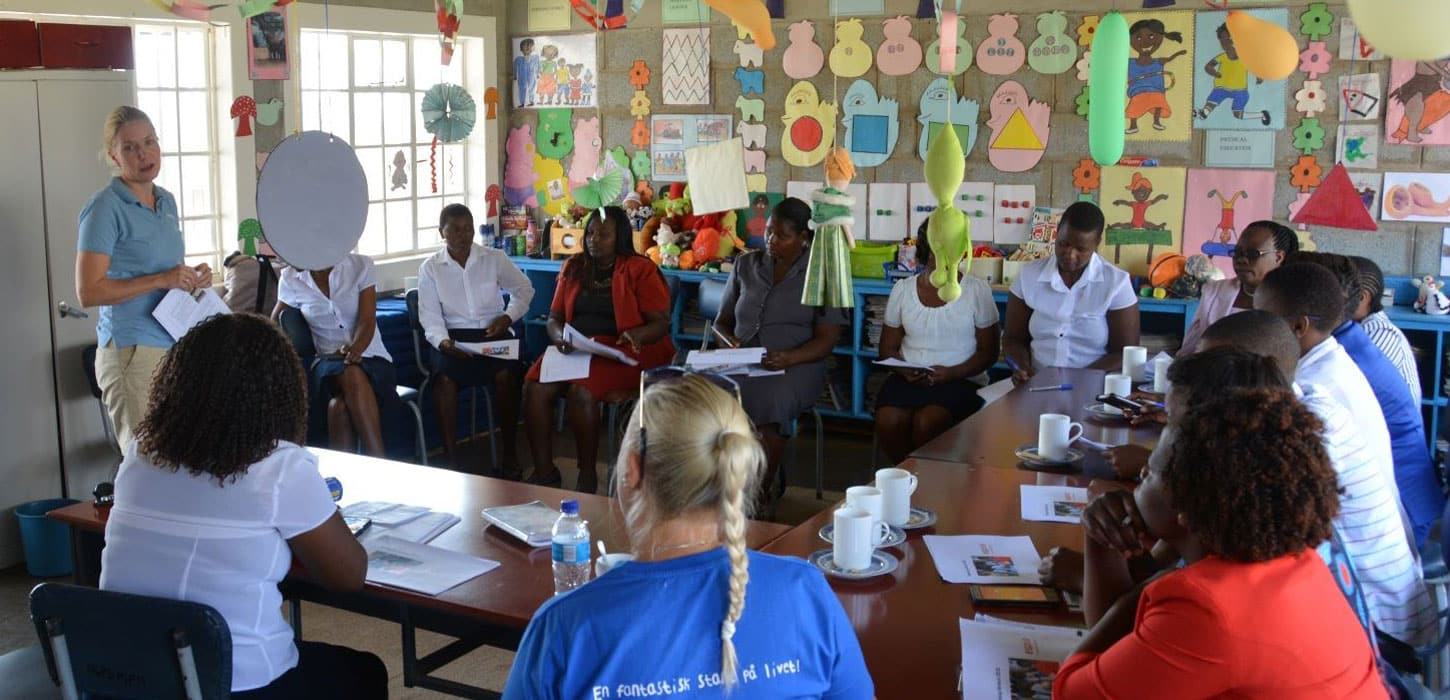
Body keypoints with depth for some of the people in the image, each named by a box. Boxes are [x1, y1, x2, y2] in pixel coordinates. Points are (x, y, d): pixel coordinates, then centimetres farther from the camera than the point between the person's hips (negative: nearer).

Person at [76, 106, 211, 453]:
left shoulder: (167, 201, 12)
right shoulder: (105, 208, -10)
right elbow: (88, 292, -15)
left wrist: (191, 278, 4)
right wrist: (161, 280, -18)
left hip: (176, 346, 7)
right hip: (132, 350, -7)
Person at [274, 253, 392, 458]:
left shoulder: (361, 265, -1)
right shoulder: (291, 279, 4)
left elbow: (367, 321, -10)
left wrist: (356, 348, -32)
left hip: (372, 360, -1)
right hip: (329, 364, 1)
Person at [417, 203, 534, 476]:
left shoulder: (495, 259, 5)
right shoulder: (430, 268, 5)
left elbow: (524, 289, 16)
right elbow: (429, 316, 0)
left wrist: (508, 317, -2)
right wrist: (442, 341, -20)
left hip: (493, 332, 0)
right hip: (453, 337, 0)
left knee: (506, 373, -31)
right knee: (444, 377, -32)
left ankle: (510, 456, -19)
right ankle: (452, 460, -24)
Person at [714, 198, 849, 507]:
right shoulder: (746, 265, 17)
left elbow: (826, 339, 0)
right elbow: (722, 321, 22)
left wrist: (790, 358, -19)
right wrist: (730, 342, -3)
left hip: (795, 366, -3)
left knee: (768, 399, -38)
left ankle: (761, 494, -25)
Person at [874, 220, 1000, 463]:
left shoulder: (977, 291, 2)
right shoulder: (902, 290, 9)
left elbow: (988, 351, 2)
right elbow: (888, 348, 13)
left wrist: (951, 373, -15)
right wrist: (905, 371, -9)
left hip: (961, 380, -2)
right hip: (908, 379, 2)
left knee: (926, 422, -32)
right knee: (888, 421, -29)